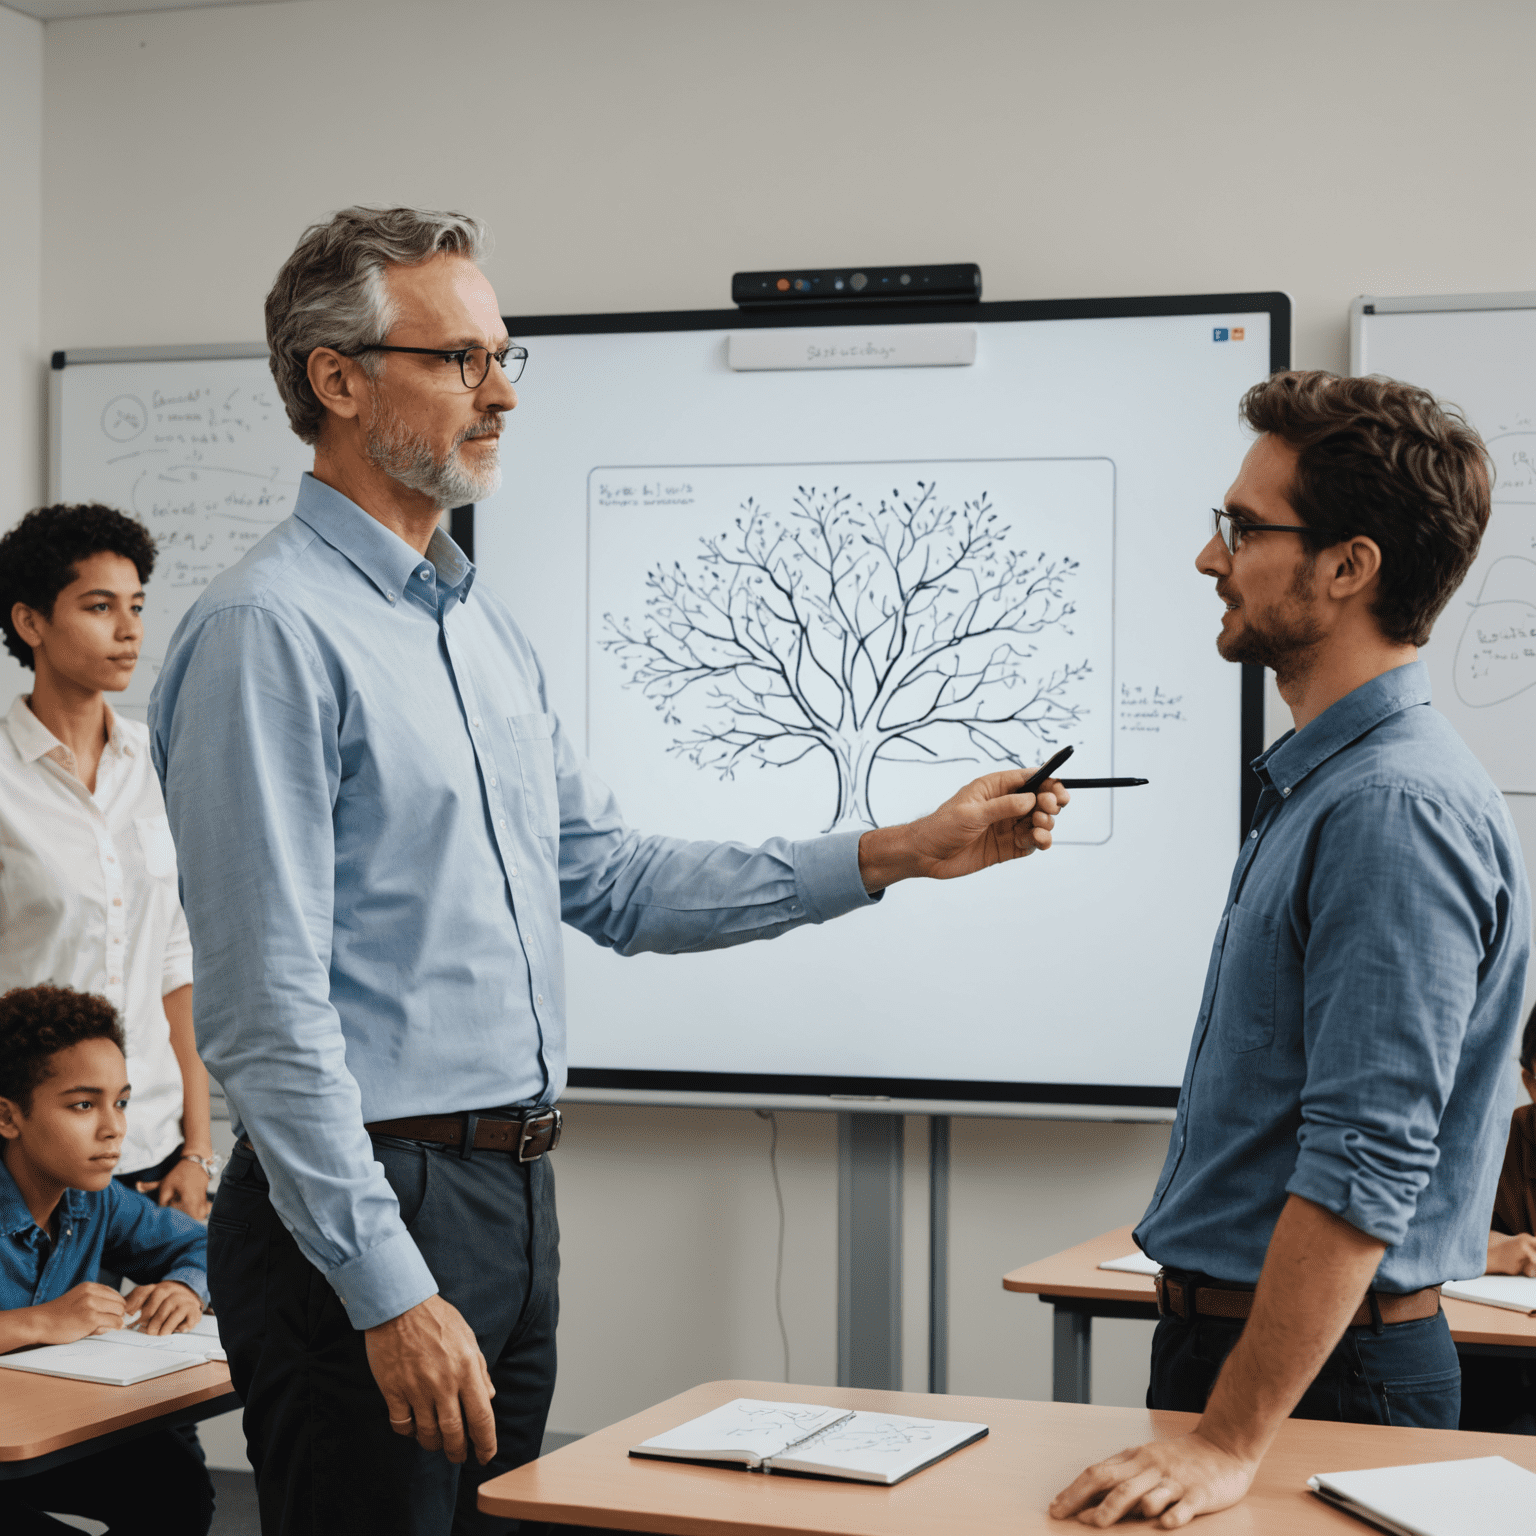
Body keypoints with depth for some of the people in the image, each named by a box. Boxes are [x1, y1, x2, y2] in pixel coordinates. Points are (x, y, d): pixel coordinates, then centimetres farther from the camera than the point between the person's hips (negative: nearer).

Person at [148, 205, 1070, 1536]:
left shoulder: (486, 629, 14)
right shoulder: (270, 633, -15)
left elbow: (612, 885, 18)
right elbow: (269, 1012, -19)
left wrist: (895, 856, 11)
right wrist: (390, 1290, -22)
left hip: (514, 1198, 9)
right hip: (363, 1216, -9)